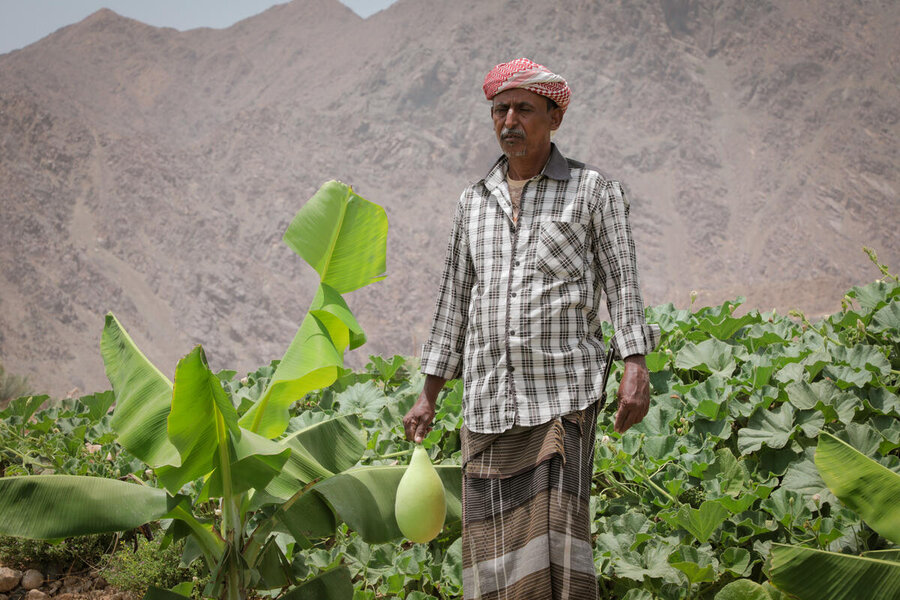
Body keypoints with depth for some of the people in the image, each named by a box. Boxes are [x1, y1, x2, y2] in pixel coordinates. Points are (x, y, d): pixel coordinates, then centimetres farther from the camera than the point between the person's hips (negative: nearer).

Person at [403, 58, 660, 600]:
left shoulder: (593, 191, 6)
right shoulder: (475, 201, 18)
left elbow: (623, 284, 0)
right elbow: (455, 301, 20)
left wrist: (636, 369, -13)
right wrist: (428, 396, 17)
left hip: (564, 396, -4)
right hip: (488, 402, 4)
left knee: (557, 538, -14)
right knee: (493, 554, 0)